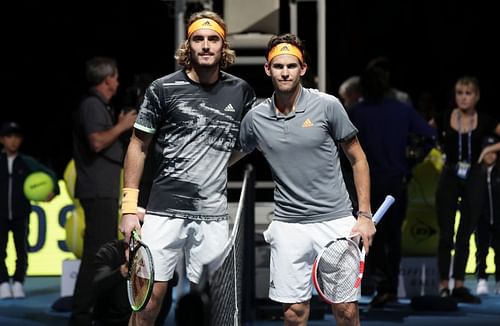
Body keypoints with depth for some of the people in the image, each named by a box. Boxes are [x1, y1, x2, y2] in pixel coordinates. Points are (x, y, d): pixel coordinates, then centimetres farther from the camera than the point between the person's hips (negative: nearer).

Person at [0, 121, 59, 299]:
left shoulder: (27, 162, 2)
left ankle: (18, 284, 6)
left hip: (21, 215, 1)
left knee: (22, 252, -3)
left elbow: (49, 174, 7)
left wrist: (52, 190, -10)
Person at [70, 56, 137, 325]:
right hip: (98, 190, -11)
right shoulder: (92, 105, -12)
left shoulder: (100, 106, 19)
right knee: (96, 252, -12)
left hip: (104, 191, 11)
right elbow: (97, 142, -25)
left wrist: (120, 126, 19)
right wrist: (122, 126, -14)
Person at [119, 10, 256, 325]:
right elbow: (139, 146, 5)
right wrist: (129, 207, 0)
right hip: (165, 210, -2)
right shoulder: (163, 89, -1)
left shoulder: (240, 91, 6)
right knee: (150, 297, -5)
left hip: (214, 215, 3)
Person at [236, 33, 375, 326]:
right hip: (288, 225, 2)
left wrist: (365, 215, -3)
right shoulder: (255, 118, 2)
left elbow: (358, 160, 2)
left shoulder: (327, 106, -5)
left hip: (336, 221, -2)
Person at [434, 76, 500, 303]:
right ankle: (443, 286, 2)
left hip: (472, 178, 1)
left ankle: (459, 286, 8)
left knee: (464, 236, 4)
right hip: (449, 177, -1)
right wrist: (436, 149, 0)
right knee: (446, 235, -1)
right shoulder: (444, 118, -2)